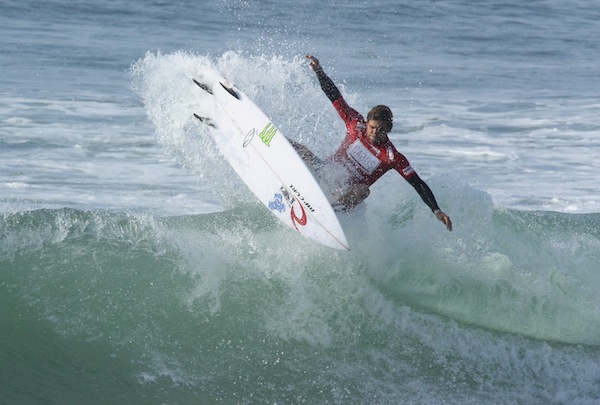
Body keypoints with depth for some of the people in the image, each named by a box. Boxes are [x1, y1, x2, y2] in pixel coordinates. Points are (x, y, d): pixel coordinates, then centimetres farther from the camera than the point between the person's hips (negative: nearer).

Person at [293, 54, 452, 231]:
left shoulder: (393, 157, -16)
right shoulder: (357, 125, -8)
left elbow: (418, 184, -15)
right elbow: (334, 95, -1)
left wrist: (436, 210, -25)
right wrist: (318, 70, -11)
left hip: (346, 190, -3)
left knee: (363, 190, -39)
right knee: (295, 148, -19)